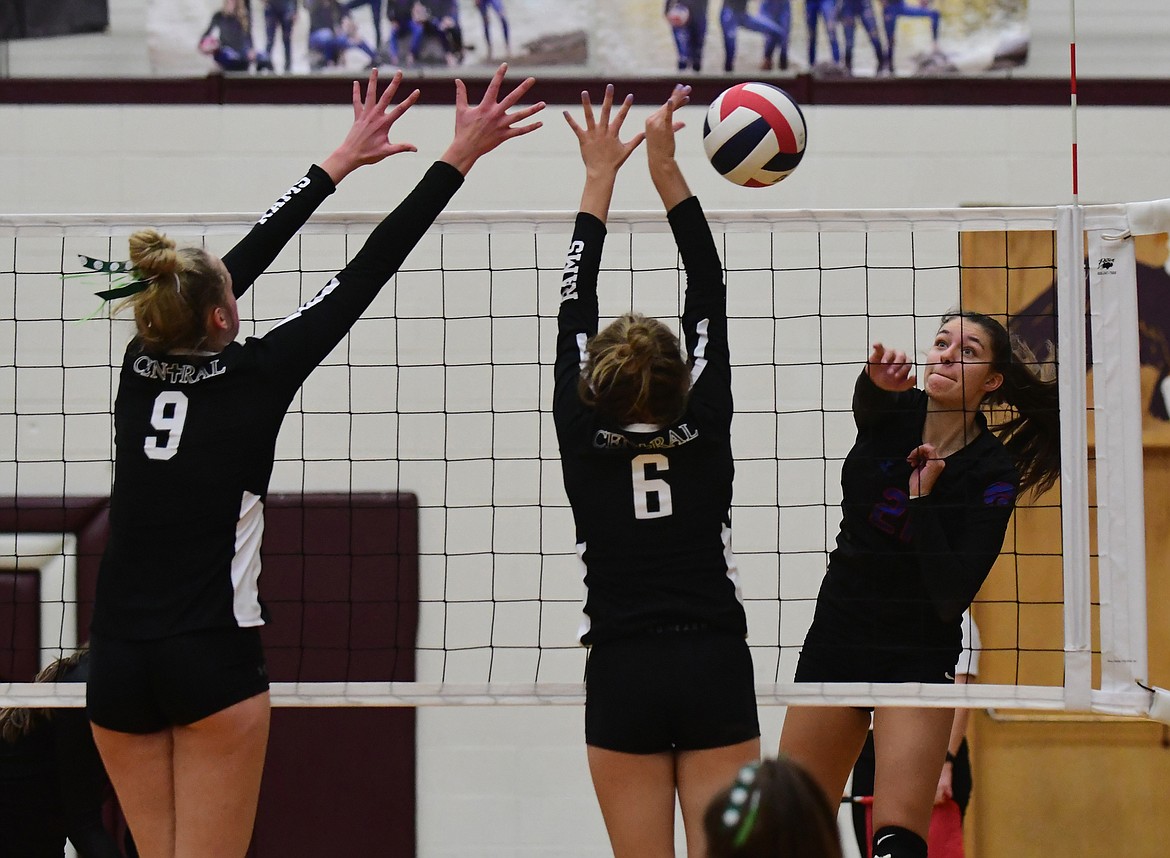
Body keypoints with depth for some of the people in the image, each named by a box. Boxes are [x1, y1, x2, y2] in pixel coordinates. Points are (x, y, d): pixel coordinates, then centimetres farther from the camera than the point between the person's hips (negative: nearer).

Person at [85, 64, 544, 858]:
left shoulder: (141, 367, 5)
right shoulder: (253, 377, -7)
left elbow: (247, 255, 16)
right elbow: (366, 274, -4)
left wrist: (343, 161, 26)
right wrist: (459, 158, 1)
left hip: (118, 664, 5)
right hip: (214, 659, -5)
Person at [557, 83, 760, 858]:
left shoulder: (583, 439, -2)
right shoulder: (705, 429, -1)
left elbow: (574, 311, 6)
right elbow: (710, 299, 5)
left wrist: (599, 181, 12)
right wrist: (668, 174, 6)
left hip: (623, 677, 0)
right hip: (716, 669, 0)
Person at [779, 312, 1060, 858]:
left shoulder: (994, 473, -10)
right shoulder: (891, 412, 0)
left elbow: (952, 597, -18)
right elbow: (866, 404, -27)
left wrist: (922, 496, -21)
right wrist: (877, 379, -49)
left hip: (919, 654, -4)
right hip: (834, 639, 4)